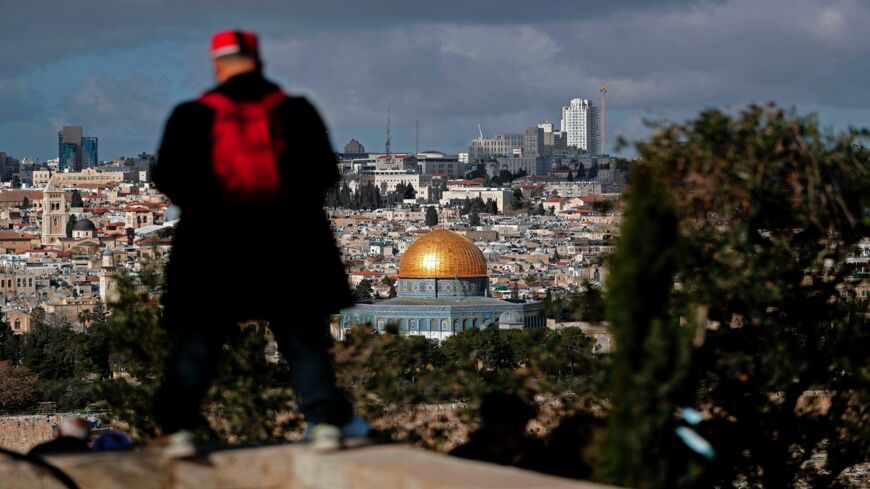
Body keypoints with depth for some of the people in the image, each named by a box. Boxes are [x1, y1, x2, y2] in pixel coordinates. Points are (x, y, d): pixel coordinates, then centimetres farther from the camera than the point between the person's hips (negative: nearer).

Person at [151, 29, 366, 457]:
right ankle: (325, 421, 2)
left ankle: (177, 426, 0)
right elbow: (324, 174, 2)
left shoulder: (192, 117, -4)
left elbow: (167, 179, -1)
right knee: (304, 338, 10)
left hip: (213, 245, -1)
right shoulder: (296, 112, -1)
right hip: (289, 245, 1)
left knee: (197, 340, 7)